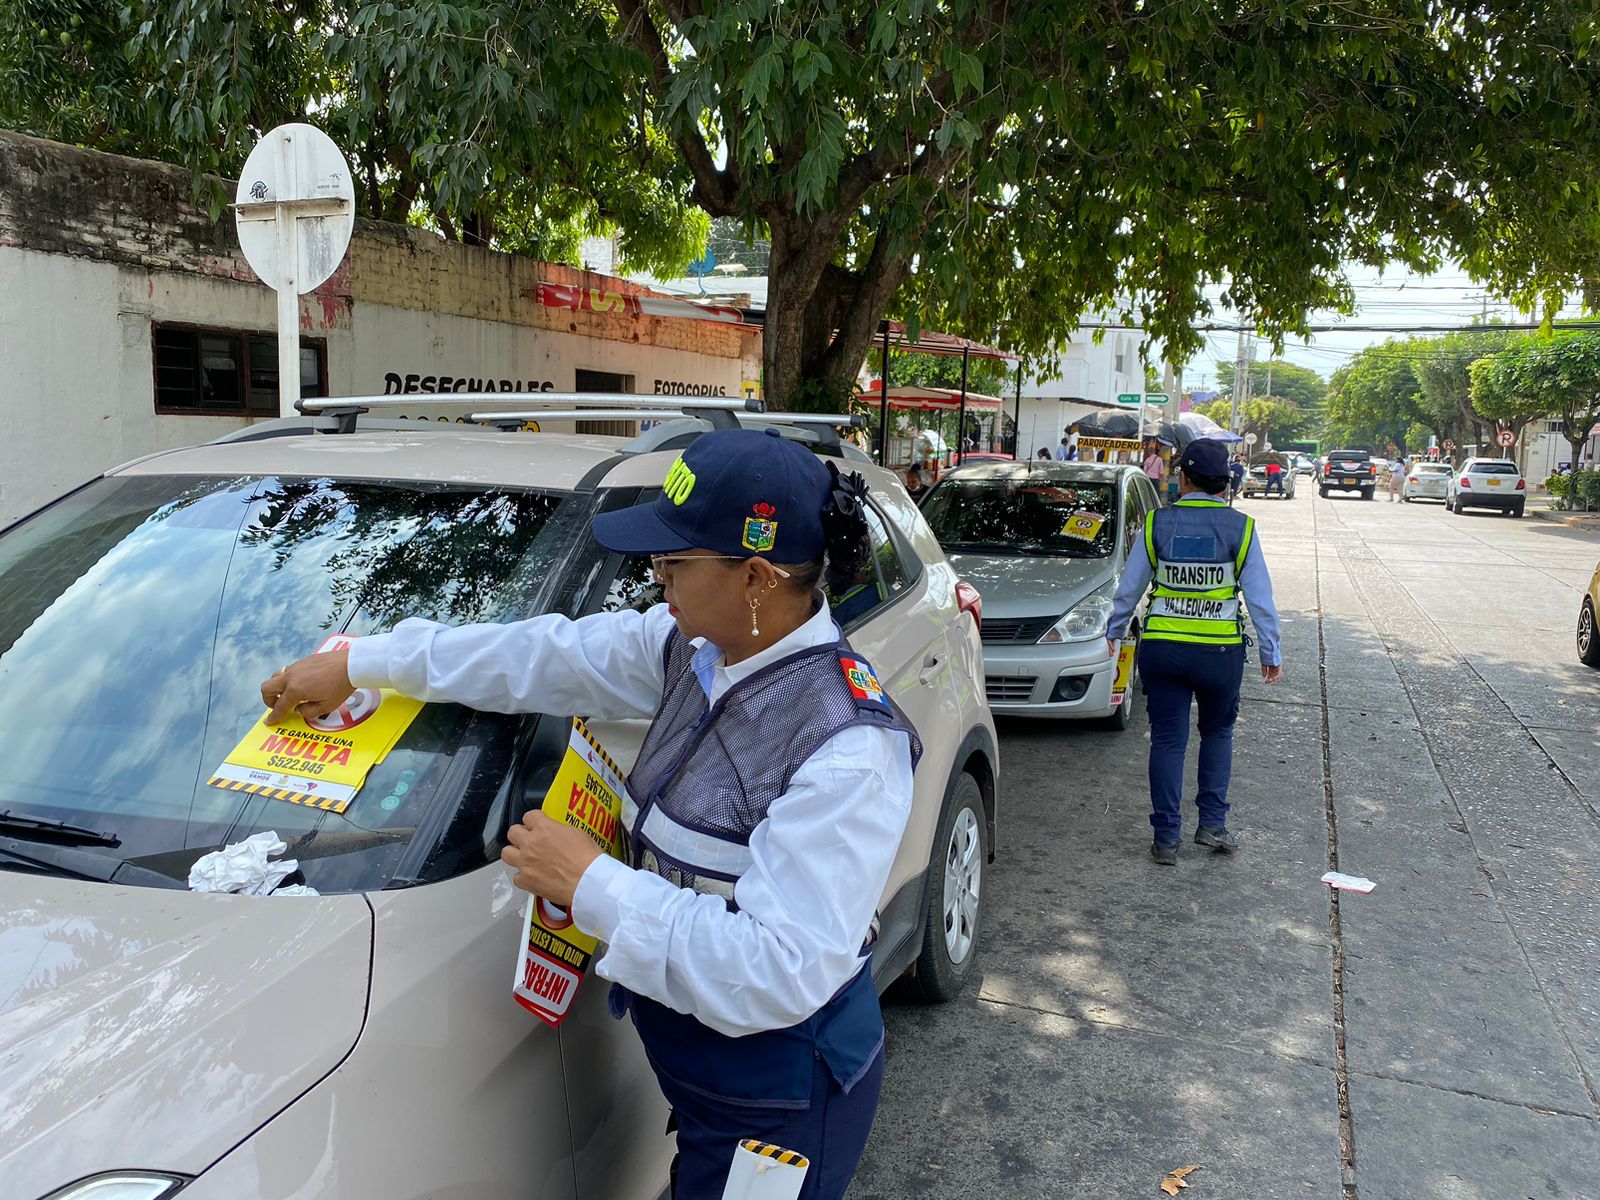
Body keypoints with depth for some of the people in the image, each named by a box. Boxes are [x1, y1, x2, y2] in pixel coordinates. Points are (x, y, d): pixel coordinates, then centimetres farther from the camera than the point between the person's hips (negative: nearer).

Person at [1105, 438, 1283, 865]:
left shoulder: (1158, 522, -4)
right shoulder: (1240, 527, -5)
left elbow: (1130, 586, 2)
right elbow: (1260, 597, -3)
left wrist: (1115, 630, 17)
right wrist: (1271, 653, 7)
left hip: (1162, 647, 0)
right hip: (1221, 650, 0)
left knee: (1168, 739, 7)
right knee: (1218, 732, 21)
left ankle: (1166, 837, 9)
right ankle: (1212, 822, 18)